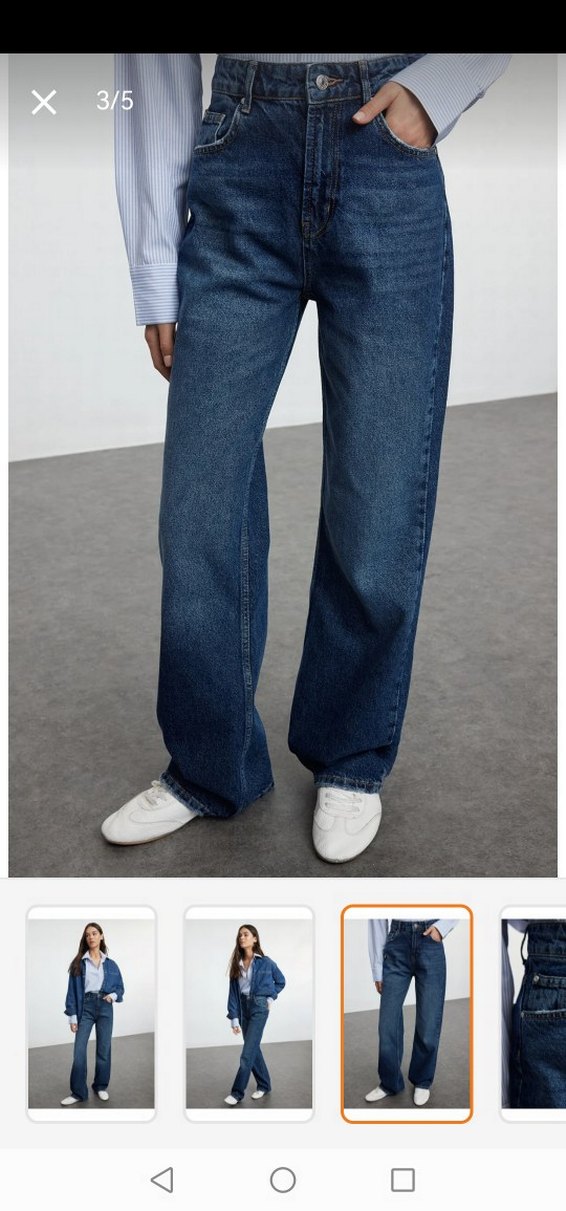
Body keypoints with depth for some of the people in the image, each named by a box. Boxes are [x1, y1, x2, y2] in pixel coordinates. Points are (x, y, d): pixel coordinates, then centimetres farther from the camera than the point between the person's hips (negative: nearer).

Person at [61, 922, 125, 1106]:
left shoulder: (110, 964, 7)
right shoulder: (78, 963, 1)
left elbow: (120, 986, 14)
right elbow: (72, 990, -1)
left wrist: (113, 996, -9)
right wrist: (72, 1016, -6)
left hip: (105, 1007, 1)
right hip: (85, 1007, -1)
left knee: (104, 1049, 6)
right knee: (79, 1050, -7)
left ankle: (101, 1087, 21)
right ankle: (78, 1092, 0)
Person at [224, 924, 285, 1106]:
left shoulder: (265, 962, -7)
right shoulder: (237, 964, 3)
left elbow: (281, 981, 8)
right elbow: (233, 991, 1)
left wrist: (271, 997, -3)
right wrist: (234, 1018, -4)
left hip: (259, 1007, -5)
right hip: (243, 1007, 5)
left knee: (247, 1051, -8)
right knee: (254, 1049, 12)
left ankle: (237, 1092, -3)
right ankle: (264, 1085, 27)